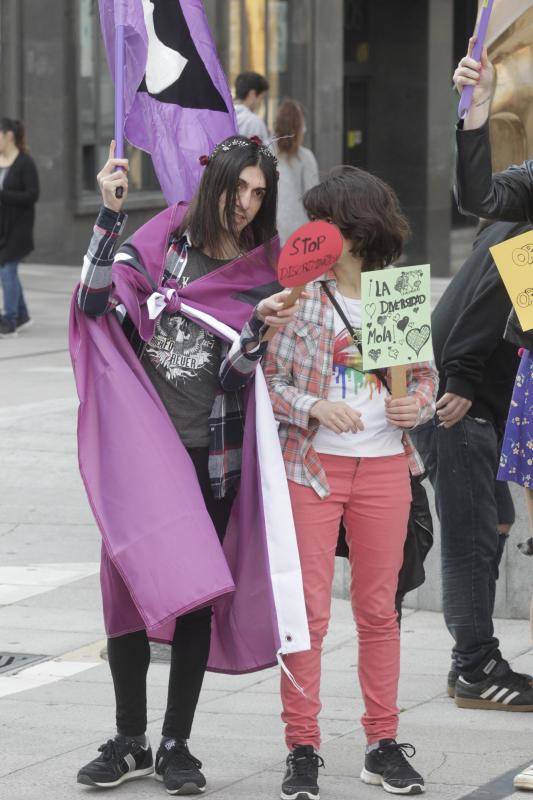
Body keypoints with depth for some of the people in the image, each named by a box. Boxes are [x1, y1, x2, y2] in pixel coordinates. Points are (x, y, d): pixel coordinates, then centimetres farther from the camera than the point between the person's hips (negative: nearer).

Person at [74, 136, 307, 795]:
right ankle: (130, 741, 14)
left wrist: (260, 327, -20)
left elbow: (237, 375, 0)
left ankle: (177, 746, 14)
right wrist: (110, 214, -19)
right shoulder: (161, 244, 1)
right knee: (127, 589, 1)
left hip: (212, 455, 1)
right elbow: (95, 303, -13)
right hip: (140, 445, 0)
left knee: (194, 597, 3)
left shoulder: (263, 274, 4)